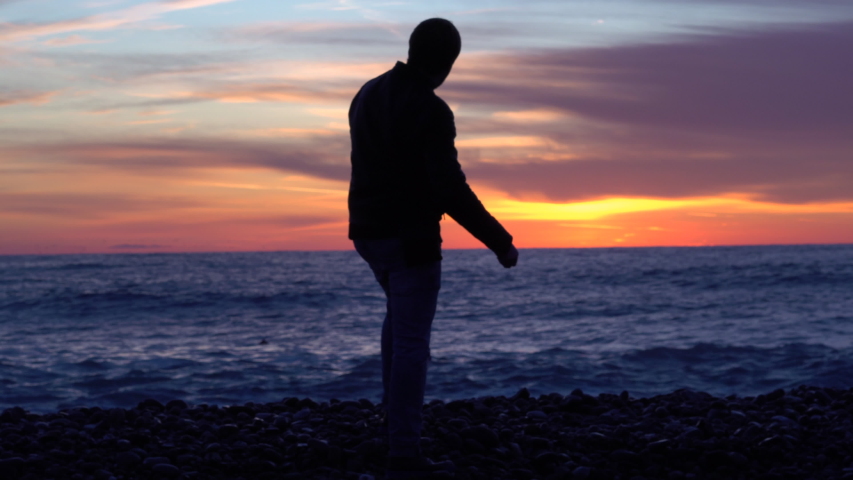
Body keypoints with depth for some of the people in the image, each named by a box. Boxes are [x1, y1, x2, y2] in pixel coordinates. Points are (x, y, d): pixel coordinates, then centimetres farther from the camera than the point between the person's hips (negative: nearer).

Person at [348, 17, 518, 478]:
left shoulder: (367, 95, 5)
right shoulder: (433, 112, -20)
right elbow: (452, 192, -24)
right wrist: (500, 242, -16)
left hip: (369, 233, 8)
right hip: (411, 239, -8)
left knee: (402, 308, 32)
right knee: (412, 342, -3)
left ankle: (394, 402, 35)